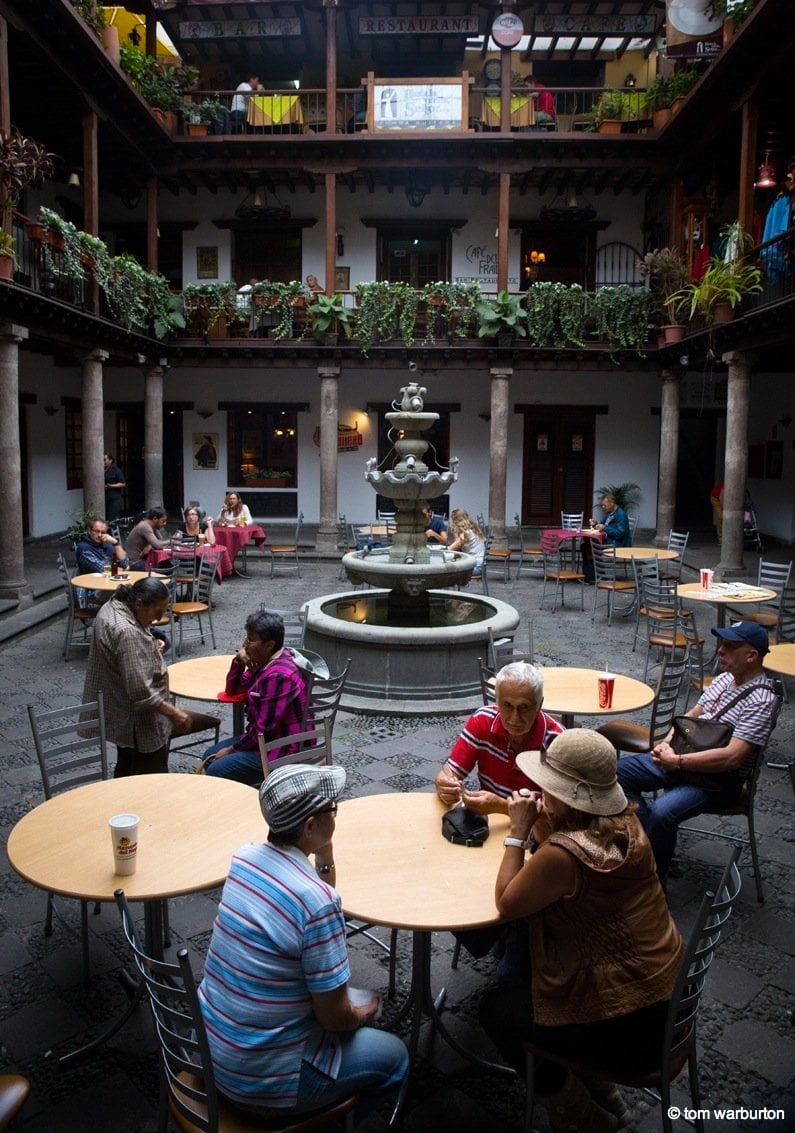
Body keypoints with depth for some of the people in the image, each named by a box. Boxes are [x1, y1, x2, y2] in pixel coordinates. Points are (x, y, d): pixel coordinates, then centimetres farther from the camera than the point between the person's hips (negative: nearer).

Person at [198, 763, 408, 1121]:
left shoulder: (246, 857, -6)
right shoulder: (318, 901, -28)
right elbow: (334, 1016, -18)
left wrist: (325, 856, -1)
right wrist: (365, 1014, 3)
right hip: (261, 1079, -7)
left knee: (358, 999, 25)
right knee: (393, 1056, 14)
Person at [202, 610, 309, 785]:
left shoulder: (278, 676, -27)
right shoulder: (265, 662, 5)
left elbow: (263, 729, -25)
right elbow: (232, 690, 16)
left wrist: (232, 749, -11)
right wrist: (238, 661, -2)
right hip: (268, 738, 10)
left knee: (215, 773, -16)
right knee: (210, 757, 12)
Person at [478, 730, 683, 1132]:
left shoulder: (565, 853, -30)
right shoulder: (622, 820, -4)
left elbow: (506, 904, -13)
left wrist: (518, 831, -10)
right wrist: (540, 823, -4)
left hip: (629, 1025, -8)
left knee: (496, 1010, 12)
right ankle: (601, 1094, 32)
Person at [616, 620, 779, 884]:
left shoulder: (761, 701, -20)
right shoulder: (724, 679, 6)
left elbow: (732, 757, -27)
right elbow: (692, 715, 17)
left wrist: (677, 761, -23)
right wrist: (668, 742, -2)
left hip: (718, 780, -9)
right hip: (679, 760, 9)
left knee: (661, 812, -32)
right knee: (619, 771, 4)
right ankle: (648, 841, 13)